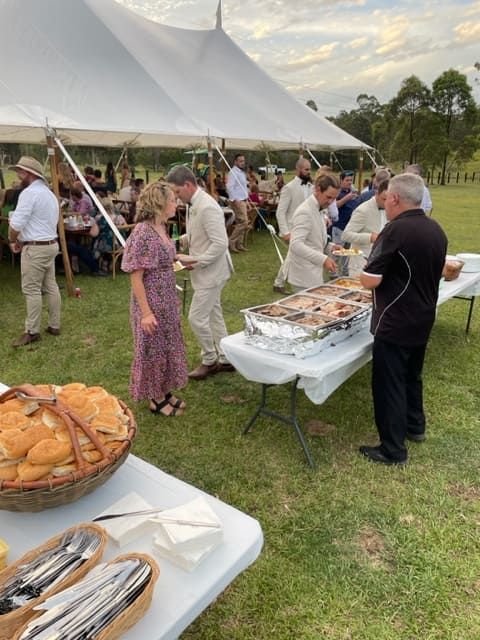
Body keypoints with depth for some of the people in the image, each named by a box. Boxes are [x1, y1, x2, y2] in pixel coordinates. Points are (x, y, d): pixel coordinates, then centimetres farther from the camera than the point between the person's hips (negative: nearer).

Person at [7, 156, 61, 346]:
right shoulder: (49, 193, 17)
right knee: (50, 287, 12)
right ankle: (54, 325, 19)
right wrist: (22, 239, 13)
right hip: (50, 244, 10)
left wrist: (12, 240, 0)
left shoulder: (29, 192, -16)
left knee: (32, 290, -3)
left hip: (35, 248, -10)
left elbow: (16, 223, -19)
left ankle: (32, 332, 3)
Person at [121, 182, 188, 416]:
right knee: (153, 349, 7)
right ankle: (155, 399, 25)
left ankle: (165, 391, 36)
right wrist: (146, 312, -21)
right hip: (151, 302, -9)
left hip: (166, 300, 9)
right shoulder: (143, 233, -22)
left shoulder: (161, 227, 5)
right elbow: (136, 277, -21)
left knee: (168, 345, 19)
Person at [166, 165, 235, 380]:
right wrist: (180, 241, 2)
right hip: (206, 271, 10)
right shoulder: (193, 205, 7)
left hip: (211, 271, -10)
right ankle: (224, 359, 29)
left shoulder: (207, 207, -23)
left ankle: (209, 360, 16)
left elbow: (220, 244, -26)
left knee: (197, 318, -4)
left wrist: (197, 261, -23)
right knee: (213, 315, 16)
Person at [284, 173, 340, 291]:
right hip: (304, 276, -10)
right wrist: (323, 259, -34)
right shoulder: (305, 212, -18)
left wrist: (330, 246, 5)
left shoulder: (319, 210, 13)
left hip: (312, 273, 10)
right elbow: (296, 245, -29)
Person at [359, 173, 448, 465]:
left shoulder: (396, 230, -21)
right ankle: (415, 426, 41)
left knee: (389, 384, 3)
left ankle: (393, 450, 13)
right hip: (423, 319, 8)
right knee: (412, 376, 24)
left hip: (395, 324, -8)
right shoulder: (437, 230, 5)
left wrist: (363, 273, -1)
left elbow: (371, 280, -21)